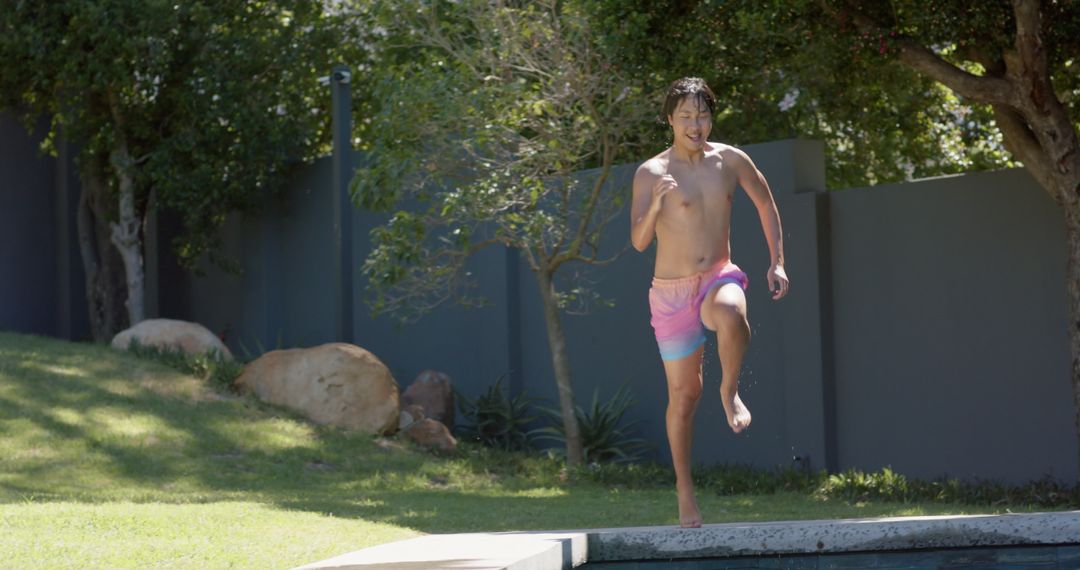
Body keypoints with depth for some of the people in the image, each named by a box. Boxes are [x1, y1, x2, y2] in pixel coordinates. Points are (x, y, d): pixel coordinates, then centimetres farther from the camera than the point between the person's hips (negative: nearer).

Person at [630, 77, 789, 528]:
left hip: (719, 279, 1)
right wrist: (657, 203, -33)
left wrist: (776, 263, 10)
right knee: (684, 393, 4)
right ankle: (684, 489, 20)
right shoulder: (651, 173, -8)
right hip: (672, 292, -1)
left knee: (730, 315, -38)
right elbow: (638, 241, -14)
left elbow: (765, 204, 17)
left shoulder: (730, 160, 1)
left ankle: (730, 391, -12)